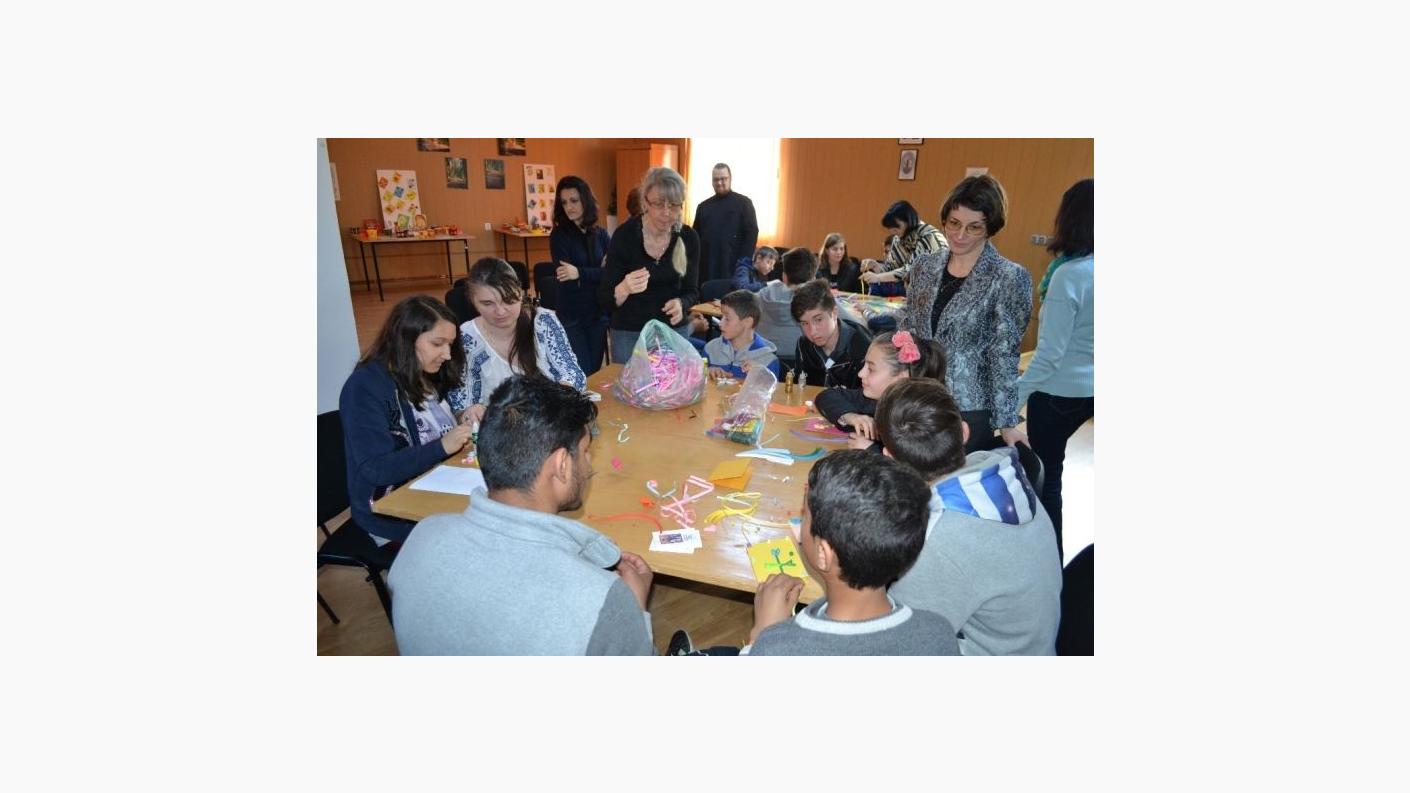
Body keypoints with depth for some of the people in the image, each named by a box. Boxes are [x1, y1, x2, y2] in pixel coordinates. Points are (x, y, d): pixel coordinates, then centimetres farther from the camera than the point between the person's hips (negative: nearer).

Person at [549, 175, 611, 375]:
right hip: (571, 316, -3)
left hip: (599, 313, 3)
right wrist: (599, 272, -25)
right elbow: (566, 280, -14)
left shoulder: (601, 234, 4)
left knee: (595, 371, 11)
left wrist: (580, 273, -25)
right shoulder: (559, 235, -5)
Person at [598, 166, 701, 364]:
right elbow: (604, 299, -15)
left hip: (675, 330, 3)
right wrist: (624, 289, -36)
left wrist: (680, 304, -21)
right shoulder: (625, 235, -16)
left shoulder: (689, 238, -8)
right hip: (629, 333, -2)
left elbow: (691, 290, 1)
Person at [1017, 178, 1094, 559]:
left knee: (1046, 473, 9)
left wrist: (1012, 400, -17)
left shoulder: (1071, 274, -21)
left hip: (1061, 391, -6)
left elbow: (1050, 353, -22)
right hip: (1089, 389, 7)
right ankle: (1052, 553, 32)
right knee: (1051, 469, 19)